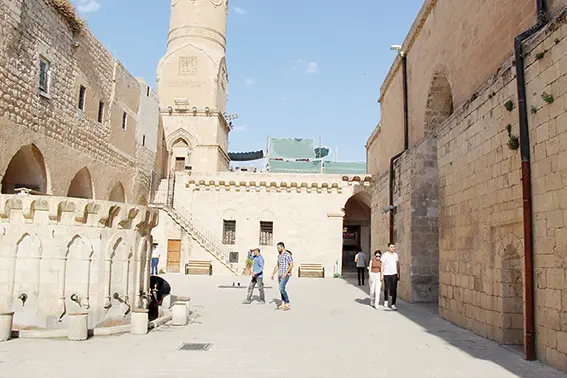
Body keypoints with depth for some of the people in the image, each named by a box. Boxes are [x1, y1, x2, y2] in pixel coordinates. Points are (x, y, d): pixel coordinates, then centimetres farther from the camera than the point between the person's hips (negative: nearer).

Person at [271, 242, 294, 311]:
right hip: (280, 275, 9)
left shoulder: (287, 255, -12)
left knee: (281, 288, -18)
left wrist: (285, 273, -22)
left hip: (285, 275, -9)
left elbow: (292, 265, -17)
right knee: (281, 289, 8)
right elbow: (277, 266, 21)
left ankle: (288, 303, -8)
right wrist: (273, 274, 14)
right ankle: (283, 304, 13)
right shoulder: (279, 255, 14)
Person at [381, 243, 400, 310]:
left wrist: (398, 274, 7)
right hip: (386, 274, -2)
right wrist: (381, 274, -8)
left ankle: (393, 304, 0)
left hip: (394, 274, 2)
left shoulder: (396, 255, 6)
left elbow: (398, 265, 12)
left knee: (394, 290, -4)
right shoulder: (384, 255, -5)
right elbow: (382, 265, -4)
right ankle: (386, 301, 34)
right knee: (386, 289, 10)